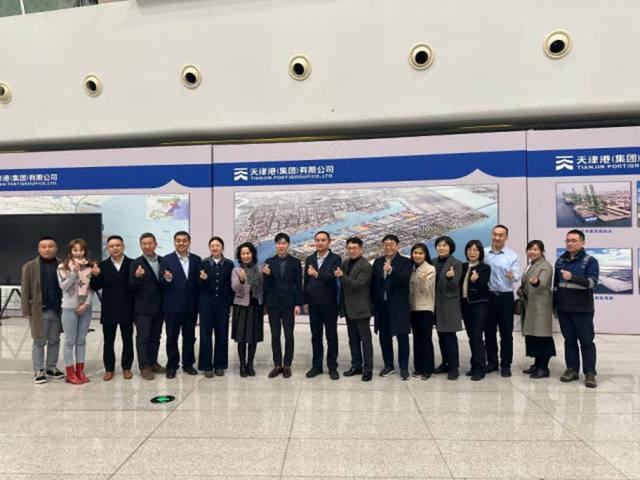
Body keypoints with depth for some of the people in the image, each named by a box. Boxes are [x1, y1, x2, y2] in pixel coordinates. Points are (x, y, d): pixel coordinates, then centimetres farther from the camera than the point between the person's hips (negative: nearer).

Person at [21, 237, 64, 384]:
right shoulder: (30, 266, -1)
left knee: (54, 341, 12)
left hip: (58, 311, 2)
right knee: (39, 342, 7)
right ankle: (38, 371, 20)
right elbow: (25, 291, -1)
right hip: (39, 311, -2)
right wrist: (26, 311, -6)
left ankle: (51, 368, 26)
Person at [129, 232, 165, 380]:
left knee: (155, 336, 13)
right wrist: (137, 277, -26)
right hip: (142, 308, -4)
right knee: (143, 337, 2)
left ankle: (153, 363, 24)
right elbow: (131, 288, -9)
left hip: (159, 307, 4)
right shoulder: (136, 263, -6)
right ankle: (144, 367, 9)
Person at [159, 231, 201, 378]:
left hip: (191, 306, 2)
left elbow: (199, 281, 6)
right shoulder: (166, 260, -3)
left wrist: (199, 302, -2)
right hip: (172, 306, -2)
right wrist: (167, 279, -27)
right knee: (172, 337, 8)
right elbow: (161, 283, -5)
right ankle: (172, 366, 20)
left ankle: (188, 364, 25)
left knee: (189, 337, 12)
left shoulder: (196, 260, 4)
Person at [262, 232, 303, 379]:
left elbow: (298, 285, 0)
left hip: (288, 303, -1)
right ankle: (277, 365, 18)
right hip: (273, 303, 1)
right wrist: (266, 274, -18)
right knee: (275, 335, 7)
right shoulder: (269, 262, 3)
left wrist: (298, 304, -6)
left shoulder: (295, 262, 0)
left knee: (289, 335, 5)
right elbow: (266, 284, 2)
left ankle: (287, 365, 16)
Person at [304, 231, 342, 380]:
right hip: (313, 303, 4)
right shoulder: (309, 259, 8)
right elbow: (306, 281, 10)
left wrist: (317, 274, -38)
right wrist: (305, 301, 8)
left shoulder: (335, 259, -6)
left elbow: (332, 276, -22)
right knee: (316, 336, 11)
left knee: (331, 336, 6)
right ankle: (316, 366, 21)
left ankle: (332, 367, 16)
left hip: (329, 303, -4)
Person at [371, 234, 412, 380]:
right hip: (382, 306, 4)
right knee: (384, 337, 12)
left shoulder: (405, 262, -4)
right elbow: (373, 283, 10)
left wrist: (391, 271, -35)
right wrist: (373, 302, 5)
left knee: (402, 337, 3)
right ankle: (388, 365, 26)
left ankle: (404, 368, 15)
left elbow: (405, 280, -20)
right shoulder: (378, 262, 9)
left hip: (399, 306, -4)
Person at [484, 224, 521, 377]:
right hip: (488, 296, 2)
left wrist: (512, 276, -32)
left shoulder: (512, 255, -1)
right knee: (489, 332, 10)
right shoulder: (483, 253, 2)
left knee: (506, 333, 5)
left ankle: (506, 364, 16)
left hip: (505, 297, -1)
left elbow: (517, 275, -10)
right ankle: (492, 362, 23)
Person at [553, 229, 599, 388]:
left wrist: (572, 277, -31)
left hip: (582, 309, -4)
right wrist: (554, 304, 14)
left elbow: (592, 282, -17)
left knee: (586, 341, 2)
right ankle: (572, 369, 19)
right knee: (569, 340, 11)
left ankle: (590, 373, 10)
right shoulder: (560, 261, 10)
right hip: (563, 308, 4)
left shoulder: (590, 261, -3)